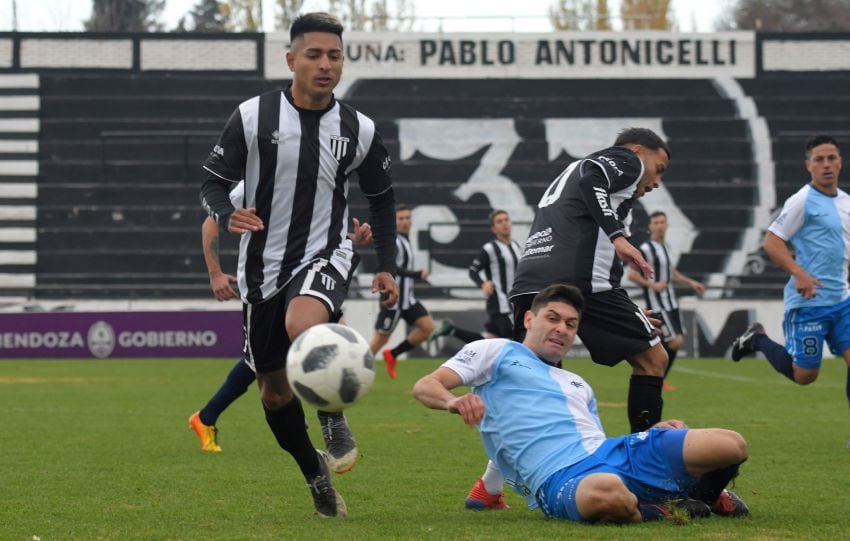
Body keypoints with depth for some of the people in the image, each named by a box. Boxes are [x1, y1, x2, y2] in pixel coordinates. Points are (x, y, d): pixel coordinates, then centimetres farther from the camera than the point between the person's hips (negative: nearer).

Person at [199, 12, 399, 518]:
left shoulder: (359, 130, -2)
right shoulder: (253, 116, -7)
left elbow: (381, 197, 13)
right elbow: (213, 182, -2)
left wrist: (387, 265, 5)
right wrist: (227, 215, -24)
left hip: (324, 256, -1)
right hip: (264, 264, 2)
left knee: (302, 325, -36)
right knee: (274, 391, 8)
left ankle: (334, 419, -12)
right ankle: (317, 477, 31)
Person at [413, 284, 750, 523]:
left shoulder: (579, 386, 37)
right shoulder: (496, 353, 18)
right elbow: (424, 387, 6)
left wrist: (654, 434, 11)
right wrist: (454, 401, -20)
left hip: (612, 454, 7)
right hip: (559, 478, -6)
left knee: (730, 445, -15)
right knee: (606, 492, -49)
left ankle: (704, 496, 17)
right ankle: (652, 513, -16)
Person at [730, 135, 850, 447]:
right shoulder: (803, 201, -10)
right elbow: (772, 242, -13)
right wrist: (799, 273, -25)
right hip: (808, 302, -7)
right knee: (804, 375, -1)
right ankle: (758, 339, 23)